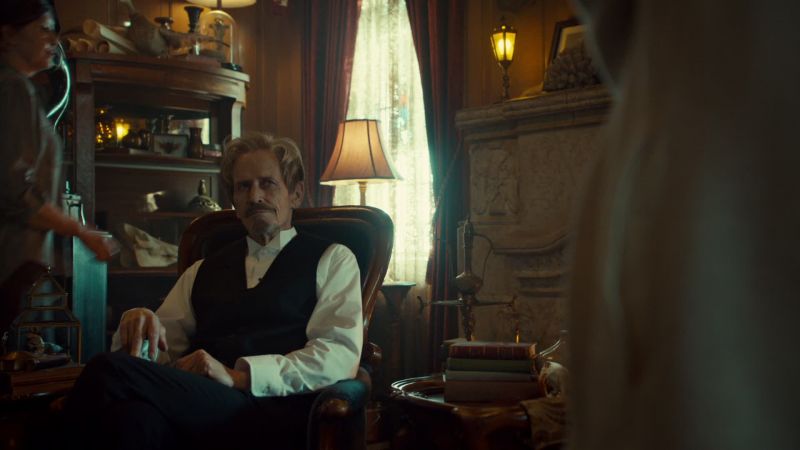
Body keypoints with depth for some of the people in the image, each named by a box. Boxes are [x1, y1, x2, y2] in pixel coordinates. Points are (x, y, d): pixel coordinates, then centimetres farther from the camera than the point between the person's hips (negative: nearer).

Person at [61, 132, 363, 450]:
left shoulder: (332, 260, 13)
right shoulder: (202, 271, 28)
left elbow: (341, 355, -2)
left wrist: (238, 375, -13)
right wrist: (139, 323, -2)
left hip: (272, 412, -4)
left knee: (110, 373, -28)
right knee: (136, 415, -36)